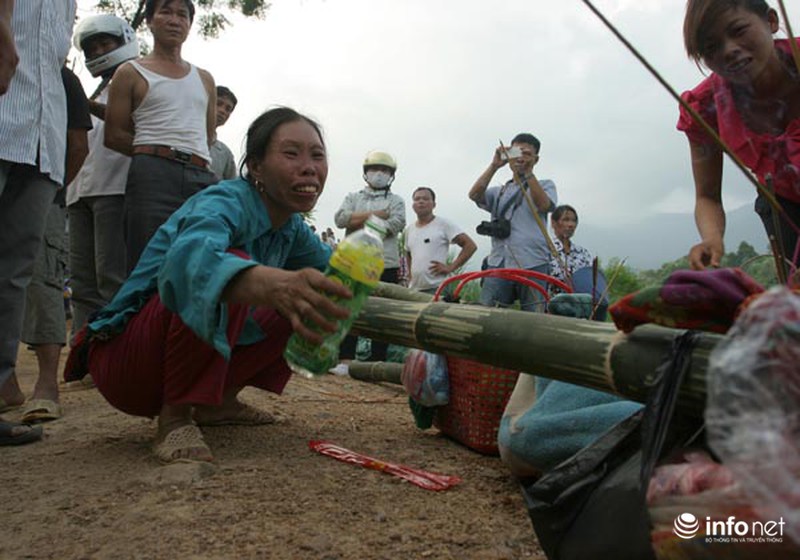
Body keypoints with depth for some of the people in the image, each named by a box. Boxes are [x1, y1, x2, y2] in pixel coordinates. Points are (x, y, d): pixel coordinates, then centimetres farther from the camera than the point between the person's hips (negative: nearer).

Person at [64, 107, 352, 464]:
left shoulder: (291, 226, 1)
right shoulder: (226, 202, -23)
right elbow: (190, 257, -46)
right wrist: (270, 283, -65)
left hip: (208, 347, 8)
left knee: (307, 307, 3)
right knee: (226, 269, -32)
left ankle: (219, 401, 8)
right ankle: (175, 414, -20)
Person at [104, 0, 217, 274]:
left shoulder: (205, 79, 24)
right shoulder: (131, 72, 13)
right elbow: (113, 136, 8)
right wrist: (157, 151, 4)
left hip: (202, 178, 3)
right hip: (153, 173, -3)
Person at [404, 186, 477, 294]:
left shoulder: (443, 224, -2)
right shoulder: (409, 229, 16)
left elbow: (470, 246, -6)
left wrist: (450, 267, -11)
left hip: (437, 288, -6)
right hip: (414, 289, 6)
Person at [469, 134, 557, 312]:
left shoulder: (545, 185, 17)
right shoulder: (499, 191, 22)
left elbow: (543, 205, -6)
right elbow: (474, 194, 2)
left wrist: (528, 172, -9)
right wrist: (494, 166, -3)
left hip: (533, 264, -2)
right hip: (499, 263, 2)